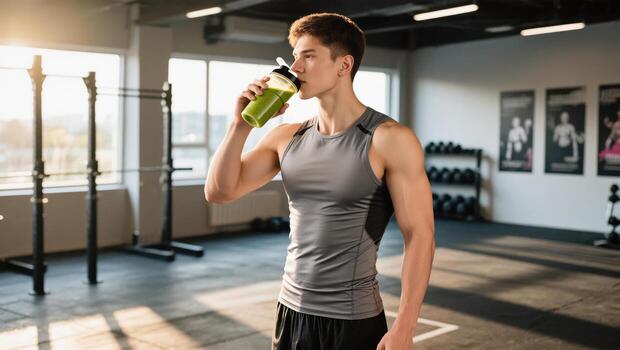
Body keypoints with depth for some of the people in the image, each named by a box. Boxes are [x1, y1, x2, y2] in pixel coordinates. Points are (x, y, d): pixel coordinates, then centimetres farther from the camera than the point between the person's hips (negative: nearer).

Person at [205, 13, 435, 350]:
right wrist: (241, 123, -9)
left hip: (353, 320, -5)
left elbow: (419, 236, -13)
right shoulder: (286, 137, 3)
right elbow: (218, 192, 2)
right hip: (290, 310, 5)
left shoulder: (389, 139, -13)